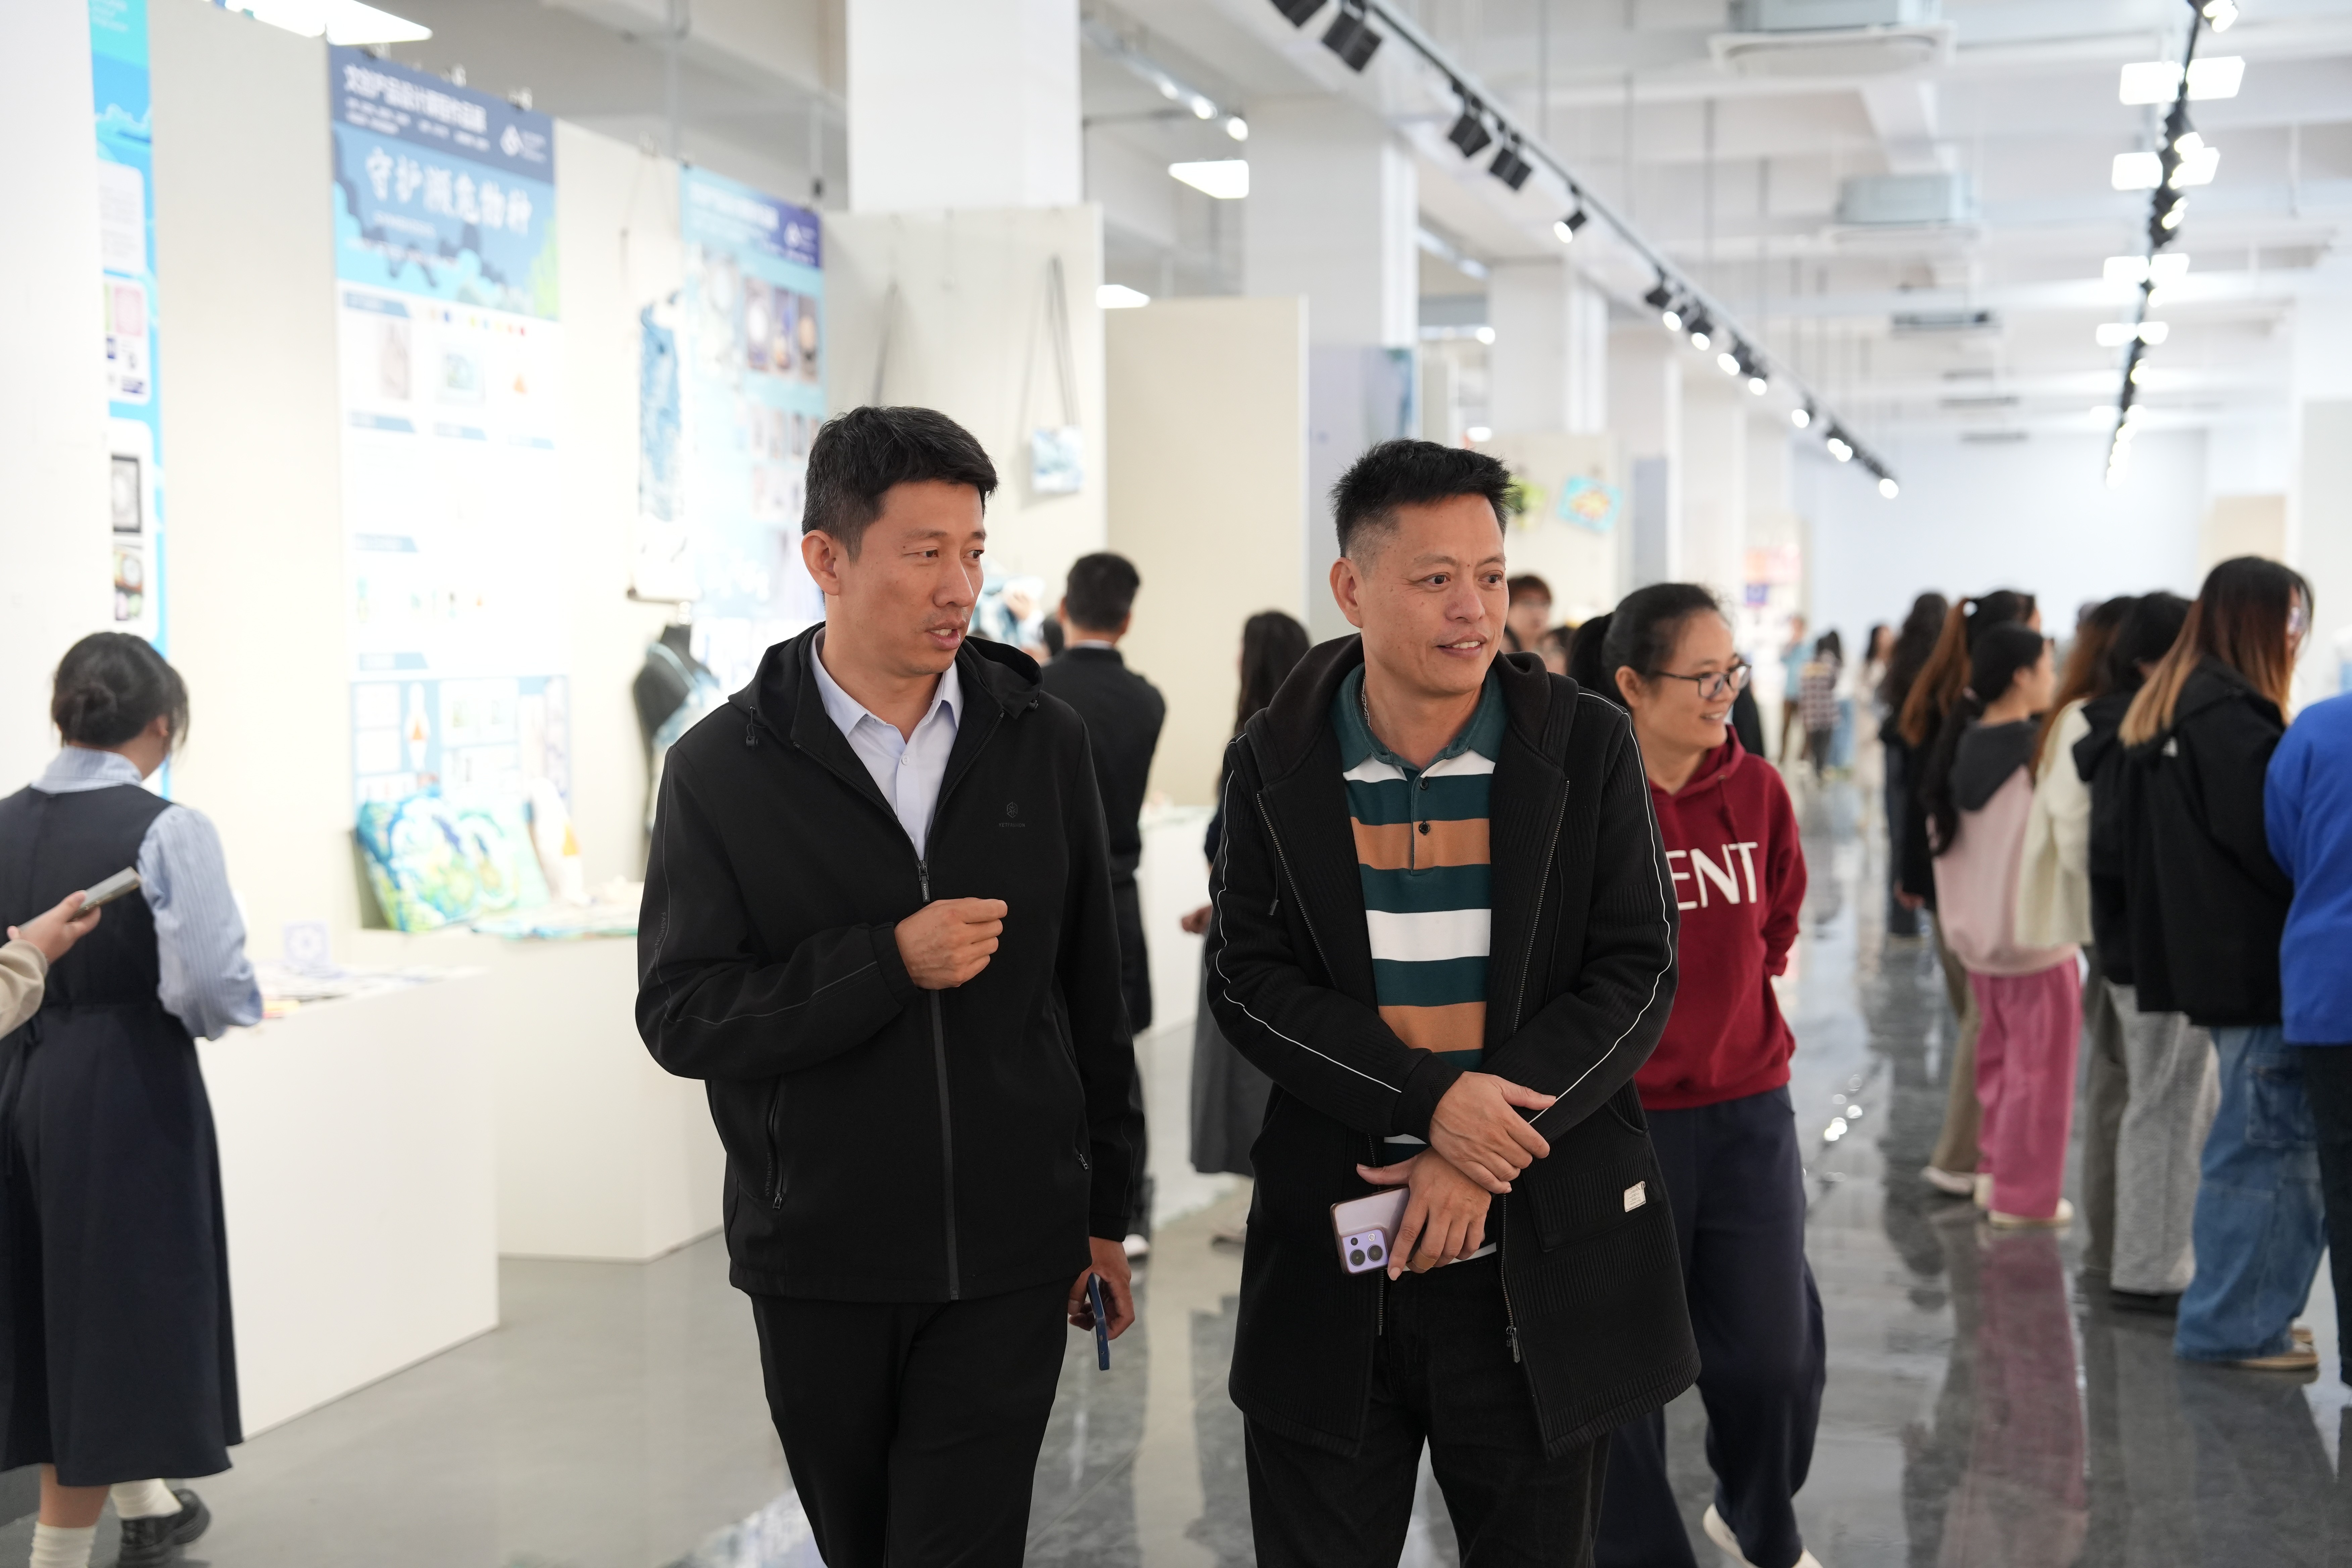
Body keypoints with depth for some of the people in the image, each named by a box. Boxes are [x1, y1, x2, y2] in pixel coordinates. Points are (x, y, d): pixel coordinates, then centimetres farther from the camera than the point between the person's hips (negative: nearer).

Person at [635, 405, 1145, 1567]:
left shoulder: (1043, 741, 0)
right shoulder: (723, 769, -5)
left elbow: (1091, 987, 7)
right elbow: (680, 1017, -11)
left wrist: (1105, 1208, 9)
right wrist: (890, 962, -22)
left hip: (1007, 1259, 0)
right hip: (817, 1264, 0)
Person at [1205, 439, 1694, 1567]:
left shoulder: (1589, 746, -1)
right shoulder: (1276, 765, 1)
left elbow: (1637, 974, -5)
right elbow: (1248, 981, -4)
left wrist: (1482, 1157, -14)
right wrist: (1431, 1101, -18)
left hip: (1537, 1252, 0)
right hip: (1330, 1257, 1)